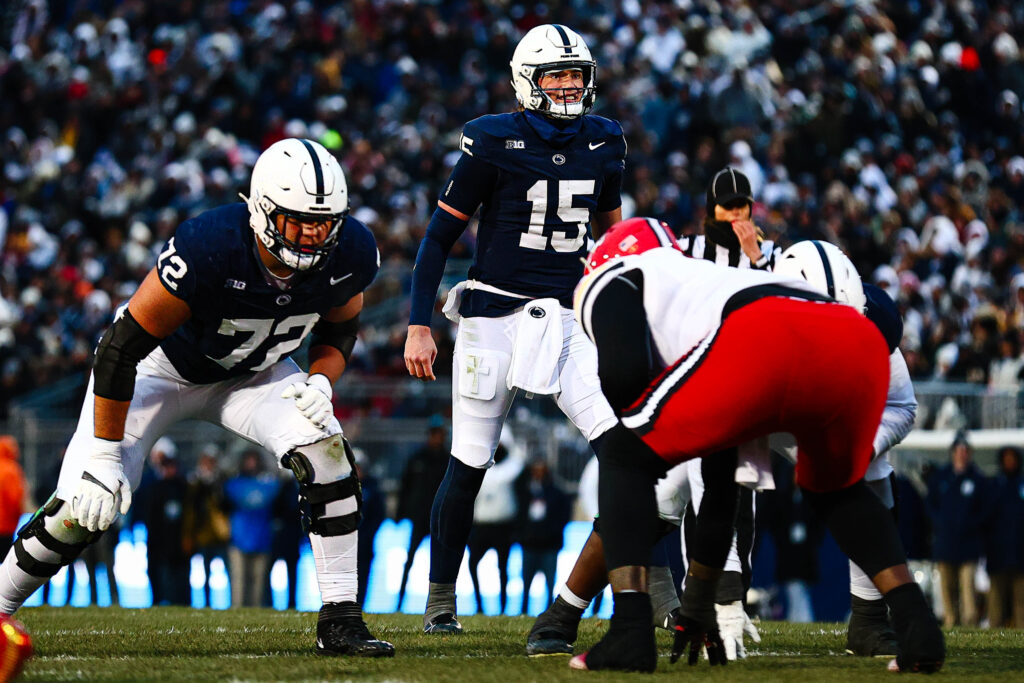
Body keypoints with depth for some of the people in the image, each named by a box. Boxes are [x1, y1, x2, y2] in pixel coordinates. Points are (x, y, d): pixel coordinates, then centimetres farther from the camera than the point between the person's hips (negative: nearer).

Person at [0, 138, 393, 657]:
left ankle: (340, 621, -11)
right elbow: (121, 348, -30)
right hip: (161, 365, -4)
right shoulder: (208, 249, -39)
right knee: (84, 510, -11)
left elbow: (339, 328, 2)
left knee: (326, 454, -21)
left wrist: (321, 382, -20)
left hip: (250, 373, 4)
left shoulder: (349, 254, -23)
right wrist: (104, 455, -25)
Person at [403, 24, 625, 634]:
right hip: (495, 315, -3)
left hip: (569, 319, 3)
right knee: (469, 467, 4)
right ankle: (441, 600, 19)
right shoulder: (494, 143, -8)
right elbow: (441, 235, -3)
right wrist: (419, 324, -7)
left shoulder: (604, 143, 5)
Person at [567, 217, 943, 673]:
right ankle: (918, 627, 18)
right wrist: (697, 602, 55)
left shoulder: (612, 282, 28)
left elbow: (623, 373, 4)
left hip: (763, 344, -7)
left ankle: (630, 635, 2)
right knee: (833, 490, 36)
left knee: (625, 460, 16)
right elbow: (720, 482, 49)